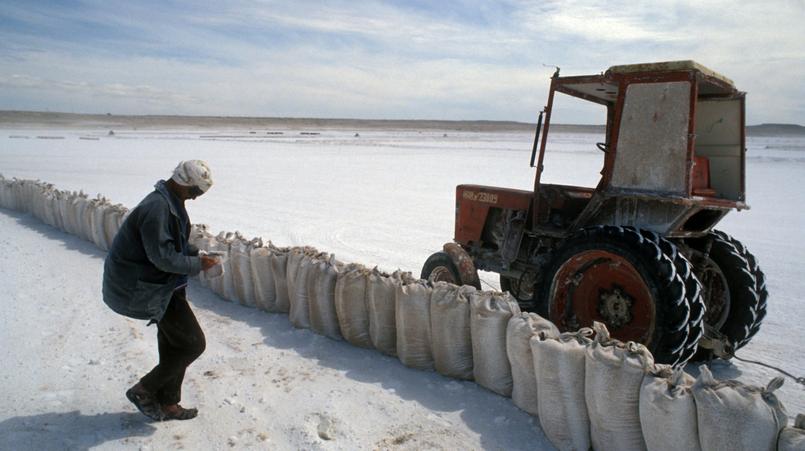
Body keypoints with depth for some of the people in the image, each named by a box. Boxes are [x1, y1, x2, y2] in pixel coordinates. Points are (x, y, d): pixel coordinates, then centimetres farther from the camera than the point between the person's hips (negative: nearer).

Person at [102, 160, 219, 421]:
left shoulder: (170, 203, 7)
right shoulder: (157, 208, -26)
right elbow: (163, 257, -29)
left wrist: (196, 254, 4)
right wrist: (197, 265, -17)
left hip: (159, 282, 10)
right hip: (146, 288, -10)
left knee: (172, 345, 17)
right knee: (193, 344, -5)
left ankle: (167, 403, 31)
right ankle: (144, 391, 10)